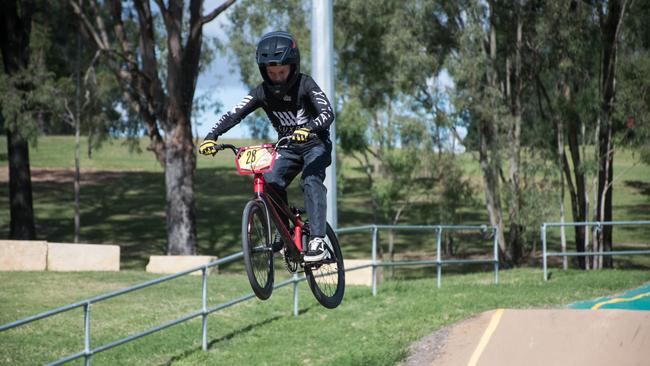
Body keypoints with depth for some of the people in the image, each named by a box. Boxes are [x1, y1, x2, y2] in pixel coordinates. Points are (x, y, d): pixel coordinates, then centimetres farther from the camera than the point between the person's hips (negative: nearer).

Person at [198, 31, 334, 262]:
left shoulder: (305, 85, -19)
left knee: (311, 181, -29)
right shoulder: (263, 92, -9)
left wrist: (308, 129, -52)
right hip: (288, 148, 4)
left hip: (315, 144, -4)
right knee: (270, 182, -20)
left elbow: (328, 113, -32)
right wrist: (211, 137, -32)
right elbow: (234, 115, -16)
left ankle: (317, 240, -34)